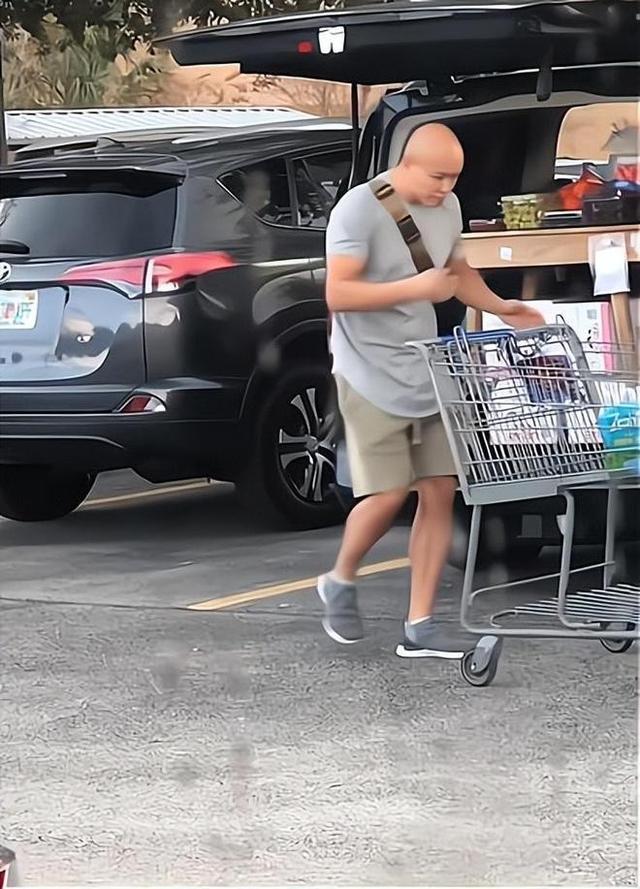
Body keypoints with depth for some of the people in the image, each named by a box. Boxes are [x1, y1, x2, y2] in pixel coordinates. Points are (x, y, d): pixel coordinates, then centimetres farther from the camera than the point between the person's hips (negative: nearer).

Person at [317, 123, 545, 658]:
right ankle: (341, 582, 19)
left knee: (440, 491, 1)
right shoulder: (360, 209, -15)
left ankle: (420, 625, 6)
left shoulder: (447, 207, 6)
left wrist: (501, 307, 8)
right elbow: (338, 294, -19)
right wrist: (414, 288, -24)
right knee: (388, 493, -10)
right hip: (372, 376, -7)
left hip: (428, 374, 7)